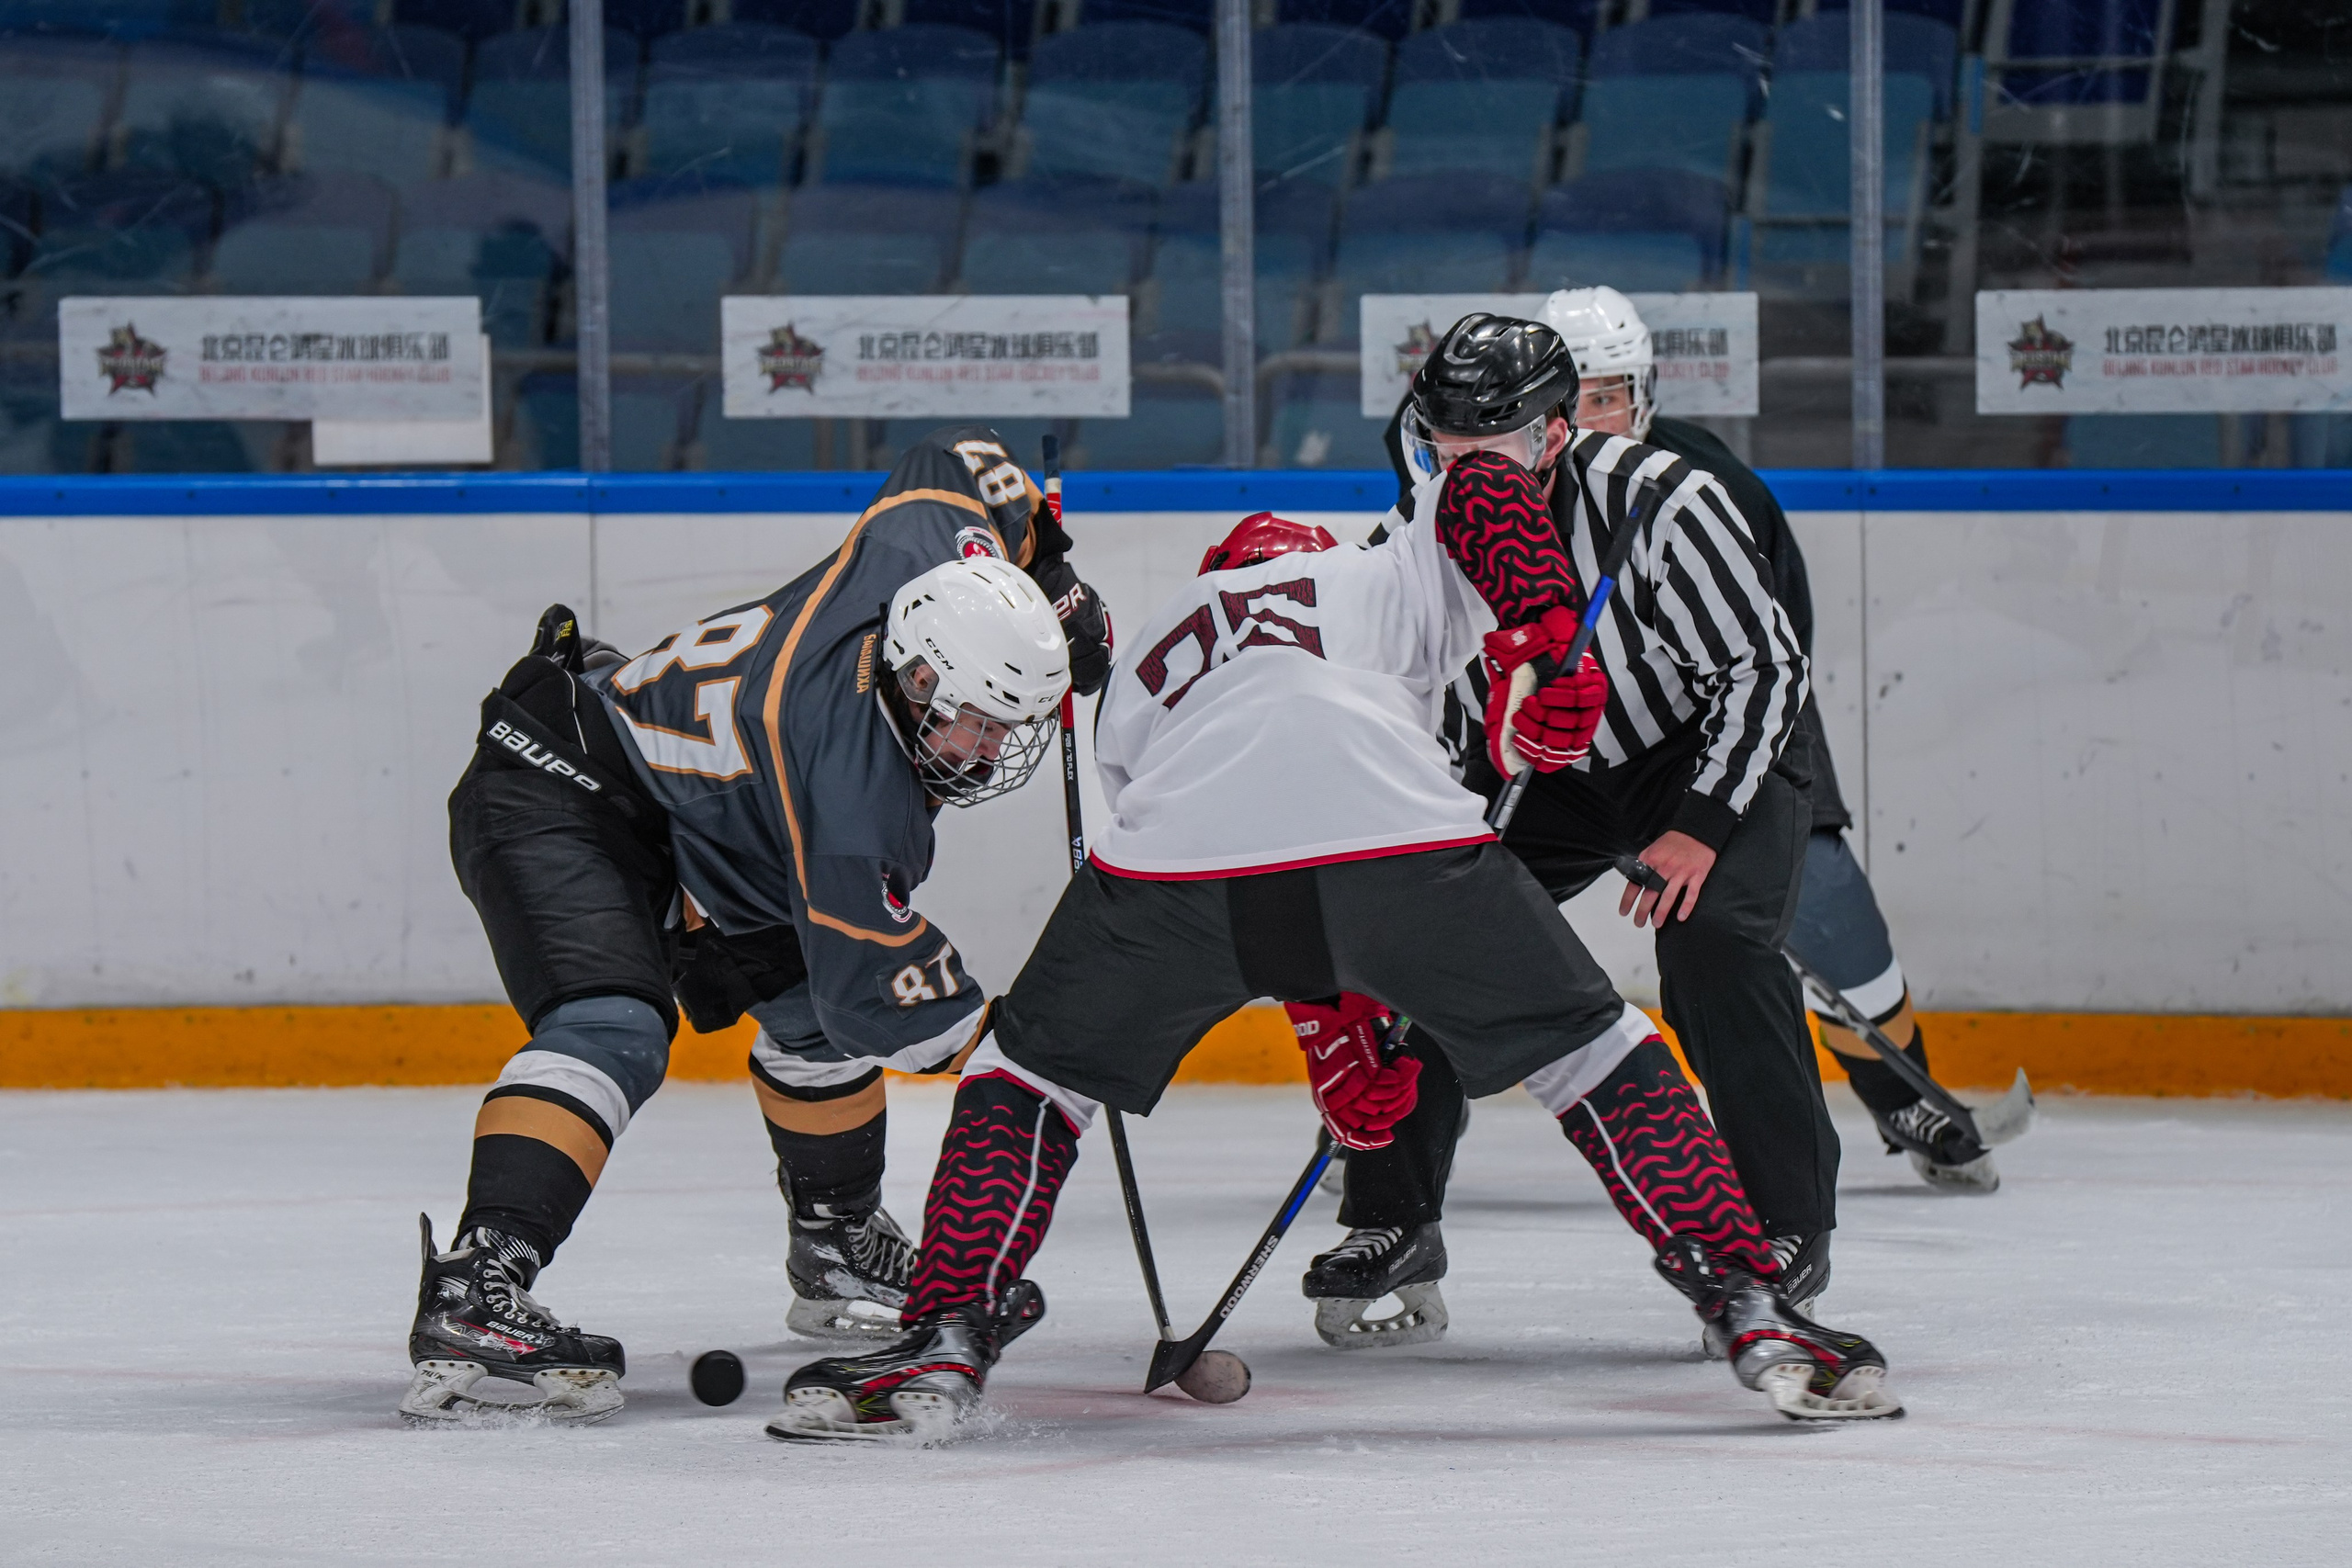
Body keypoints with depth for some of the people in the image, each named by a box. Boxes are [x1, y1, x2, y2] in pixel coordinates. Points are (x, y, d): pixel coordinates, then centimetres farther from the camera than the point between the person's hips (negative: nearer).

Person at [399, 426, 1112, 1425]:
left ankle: (840, 1238, 38)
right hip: (552, 794, -11)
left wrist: (1051, 576, 10)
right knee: (612, 1030, -31)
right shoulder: (862, 798, -34)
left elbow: (962, 463, 9)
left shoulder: (927, 553, -14)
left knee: (811, 998, 16)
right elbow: (879, 988, -25)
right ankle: (474, 1293, -44)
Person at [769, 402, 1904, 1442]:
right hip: (1395, 832, -1)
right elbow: (1481, 490, 15)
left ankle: (944, 1346, 9)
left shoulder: (1146, 659, 41)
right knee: (1588, 1052, 16)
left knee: (1033, 1071, 22)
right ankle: (1756, 1315, 8)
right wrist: (1544, 647, 5)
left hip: (1184, 848, 1)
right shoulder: (1393, 584, 37)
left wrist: (1335, 1037, 41)